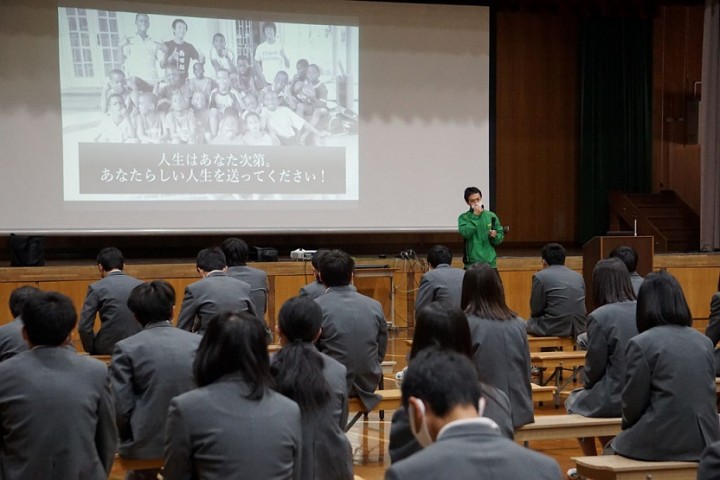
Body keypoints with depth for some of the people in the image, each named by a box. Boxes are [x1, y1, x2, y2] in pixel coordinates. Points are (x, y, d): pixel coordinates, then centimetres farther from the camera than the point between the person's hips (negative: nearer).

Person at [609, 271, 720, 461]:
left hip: (663, 442, -6)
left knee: (613, 449, 23)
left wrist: (627, 424, 16)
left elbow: (633, 404, -6)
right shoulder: (704, 342, 8)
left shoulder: (641, 344, -10)